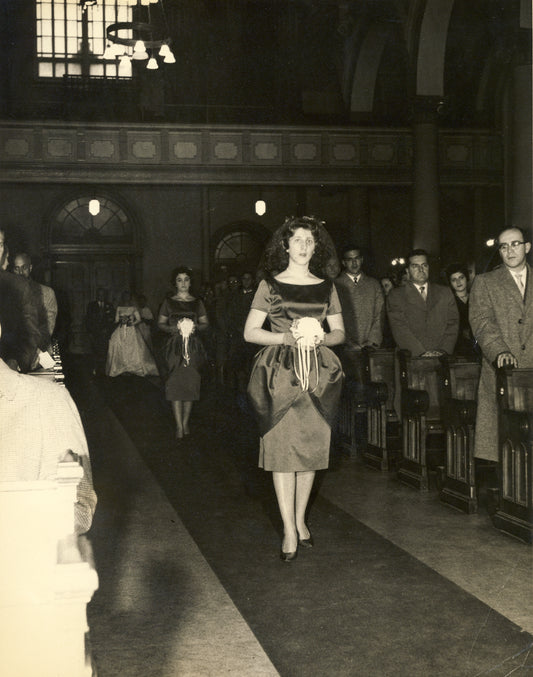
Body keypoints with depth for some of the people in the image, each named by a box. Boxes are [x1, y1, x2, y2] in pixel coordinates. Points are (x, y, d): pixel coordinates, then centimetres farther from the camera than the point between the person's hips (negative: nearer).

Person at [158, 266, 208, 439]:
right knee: (175, 383, -8)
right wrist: (172, 329, -11)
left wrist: (196, 327, -8)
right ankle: (179, 425, -6)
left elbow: (205, 323, 13)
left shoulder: (197, 302, 11)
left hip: (193, 346, 1)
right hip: (175, 347, -1)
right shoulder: (168, 302, 8)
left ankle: (185, 422, 8)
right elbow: (160, 323, 8)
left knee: (191, 383, -2)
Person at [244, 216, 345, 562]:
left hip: (317, 374, 3)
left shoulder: (326, 287, 11)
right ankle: (289, 530, -1)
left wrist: (319, 338, -8)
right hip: (280, 373, -3)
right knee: (282, 446, -6)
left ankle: (300, 520, 20)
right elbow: (250, 332, 0)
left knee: (311, 447, 4)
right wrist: (288, 337, -13)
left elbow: (340, 332, 13)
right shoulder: (270, 285, 4)